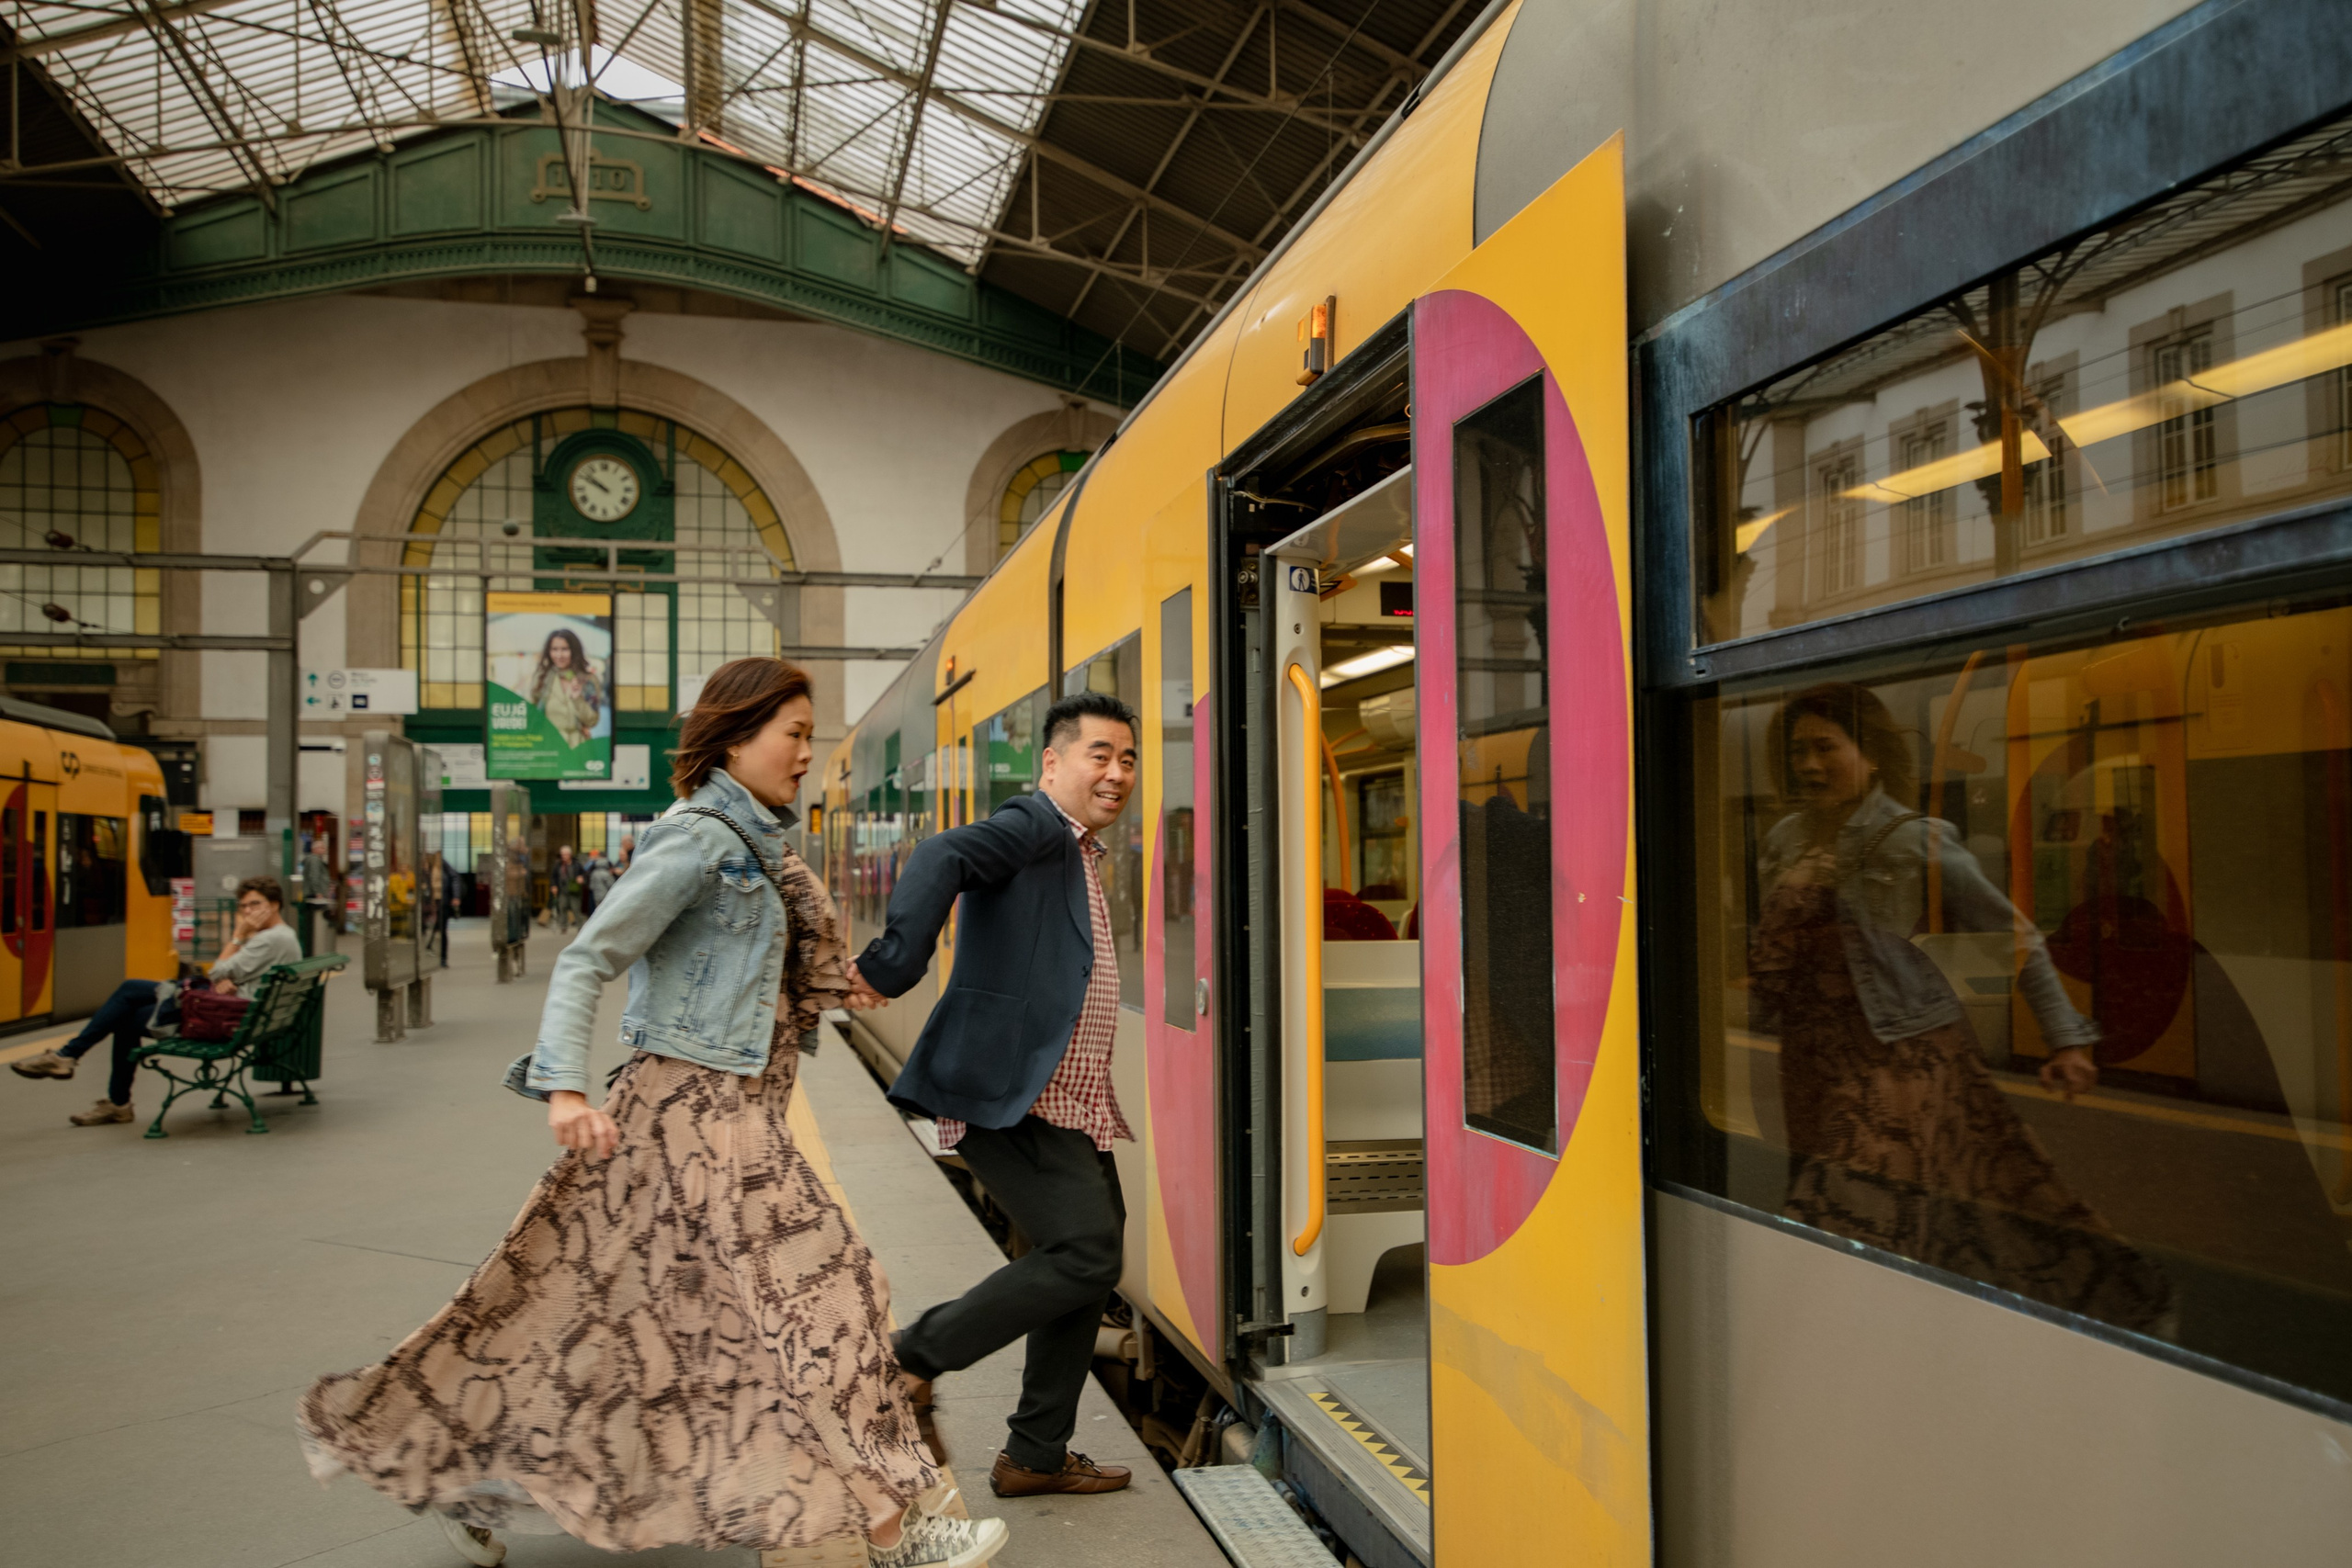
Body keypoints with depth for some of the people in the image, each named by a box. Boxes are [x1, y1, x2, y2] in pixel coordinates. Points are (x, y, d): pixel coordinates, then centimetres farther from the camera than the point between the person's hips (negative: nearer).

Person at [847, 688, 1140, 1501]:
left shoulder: (1081, 856, 21)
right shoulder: (1033, 826, -9)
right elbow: (941, 857, -29)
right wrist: (896, 964, -36)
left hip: (1070, 1107, 10)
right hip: (1010, 1097, -10)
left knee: (1090, 1265, 11)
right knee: (1085, 1254, -15)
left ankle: (1036, 1456, 24)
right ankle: (911, 1356, 2)